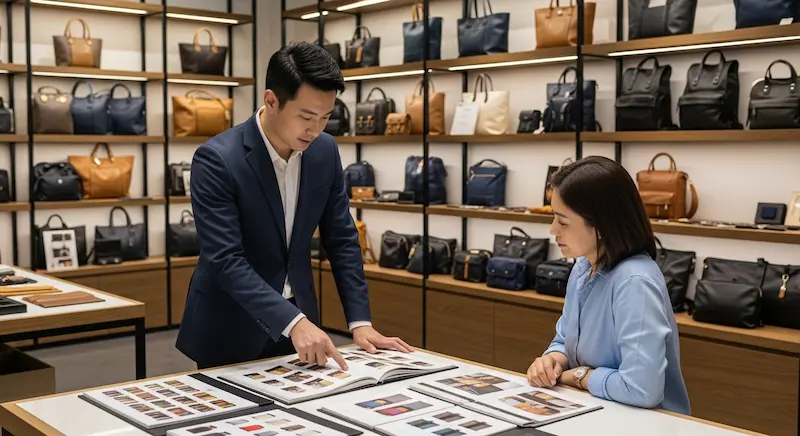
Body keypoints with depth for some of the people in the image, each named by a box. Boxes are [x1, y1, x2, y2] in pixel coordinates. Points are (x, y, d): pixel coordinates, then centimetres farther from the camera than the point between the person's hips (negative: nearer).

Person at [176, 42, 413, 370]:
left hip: (297, 314, 5)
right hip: (230, 329, -4)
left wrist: (359, 321, -6)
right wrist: (293, 322, -34)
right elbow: (225, 259, -26)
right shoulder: (216, 159, -21)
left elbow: (341, 239, 1)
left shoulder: (325, 151, -4)